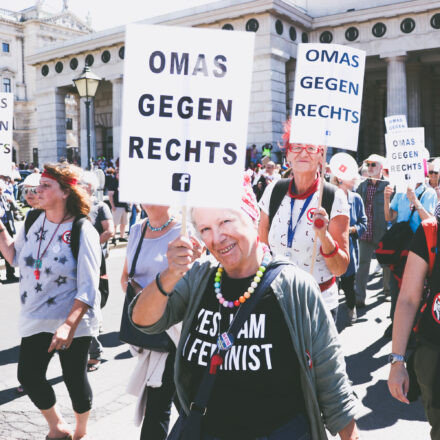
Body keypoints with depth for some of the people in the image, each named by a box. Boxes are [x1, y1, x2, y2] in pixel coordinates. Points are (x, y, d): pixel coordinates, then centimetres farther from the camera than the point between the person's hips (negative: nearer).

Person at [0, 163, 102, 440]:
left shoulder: (82, 232, -17)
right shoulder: (34, 221, 2)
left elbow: (88, 289, -20)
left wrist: (69, 325, -28)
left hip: (72, 323, -6)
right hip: (35, 320, 6)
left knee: (74, 379, 7)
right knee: (28, 376, 11)